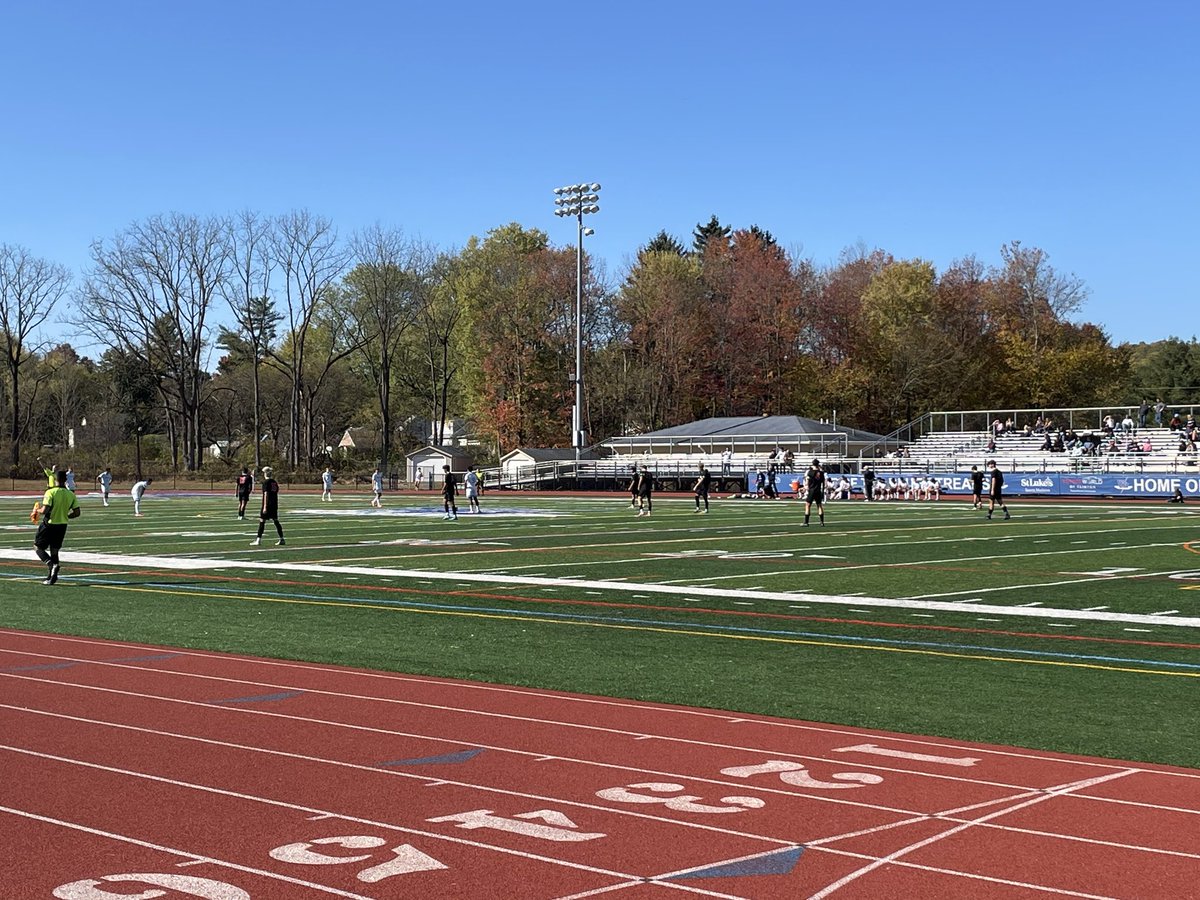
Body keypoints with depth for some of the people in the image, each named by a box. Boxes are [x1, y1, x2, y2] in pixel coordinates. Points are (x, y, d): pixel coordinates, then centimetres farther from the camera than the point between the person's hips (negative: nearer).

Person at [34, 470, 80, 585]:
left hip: (49, 524, -5)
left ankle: (51, 564, -14)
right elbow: (76, 513, 0)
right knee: (54, 550, 15)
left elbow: (45, 510, -23)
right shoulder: (71, 494, 0)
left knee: (37, 547, 9)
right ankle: (51, 577, 12)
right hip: (62, 525, 5)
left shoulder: (50, 492, -15)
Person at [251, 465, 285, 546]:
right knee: (276, 521, 11)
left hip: (267, 505, -7)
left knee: (262, 521, -2)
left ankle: (258, 540, -3)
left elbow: (266, 494, -15)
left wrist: (265, 506, -17)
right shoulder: (275, 482, 11)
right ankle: (282, 539, 11)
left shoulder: (266, 482, -10)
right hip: (274, 505, 7)